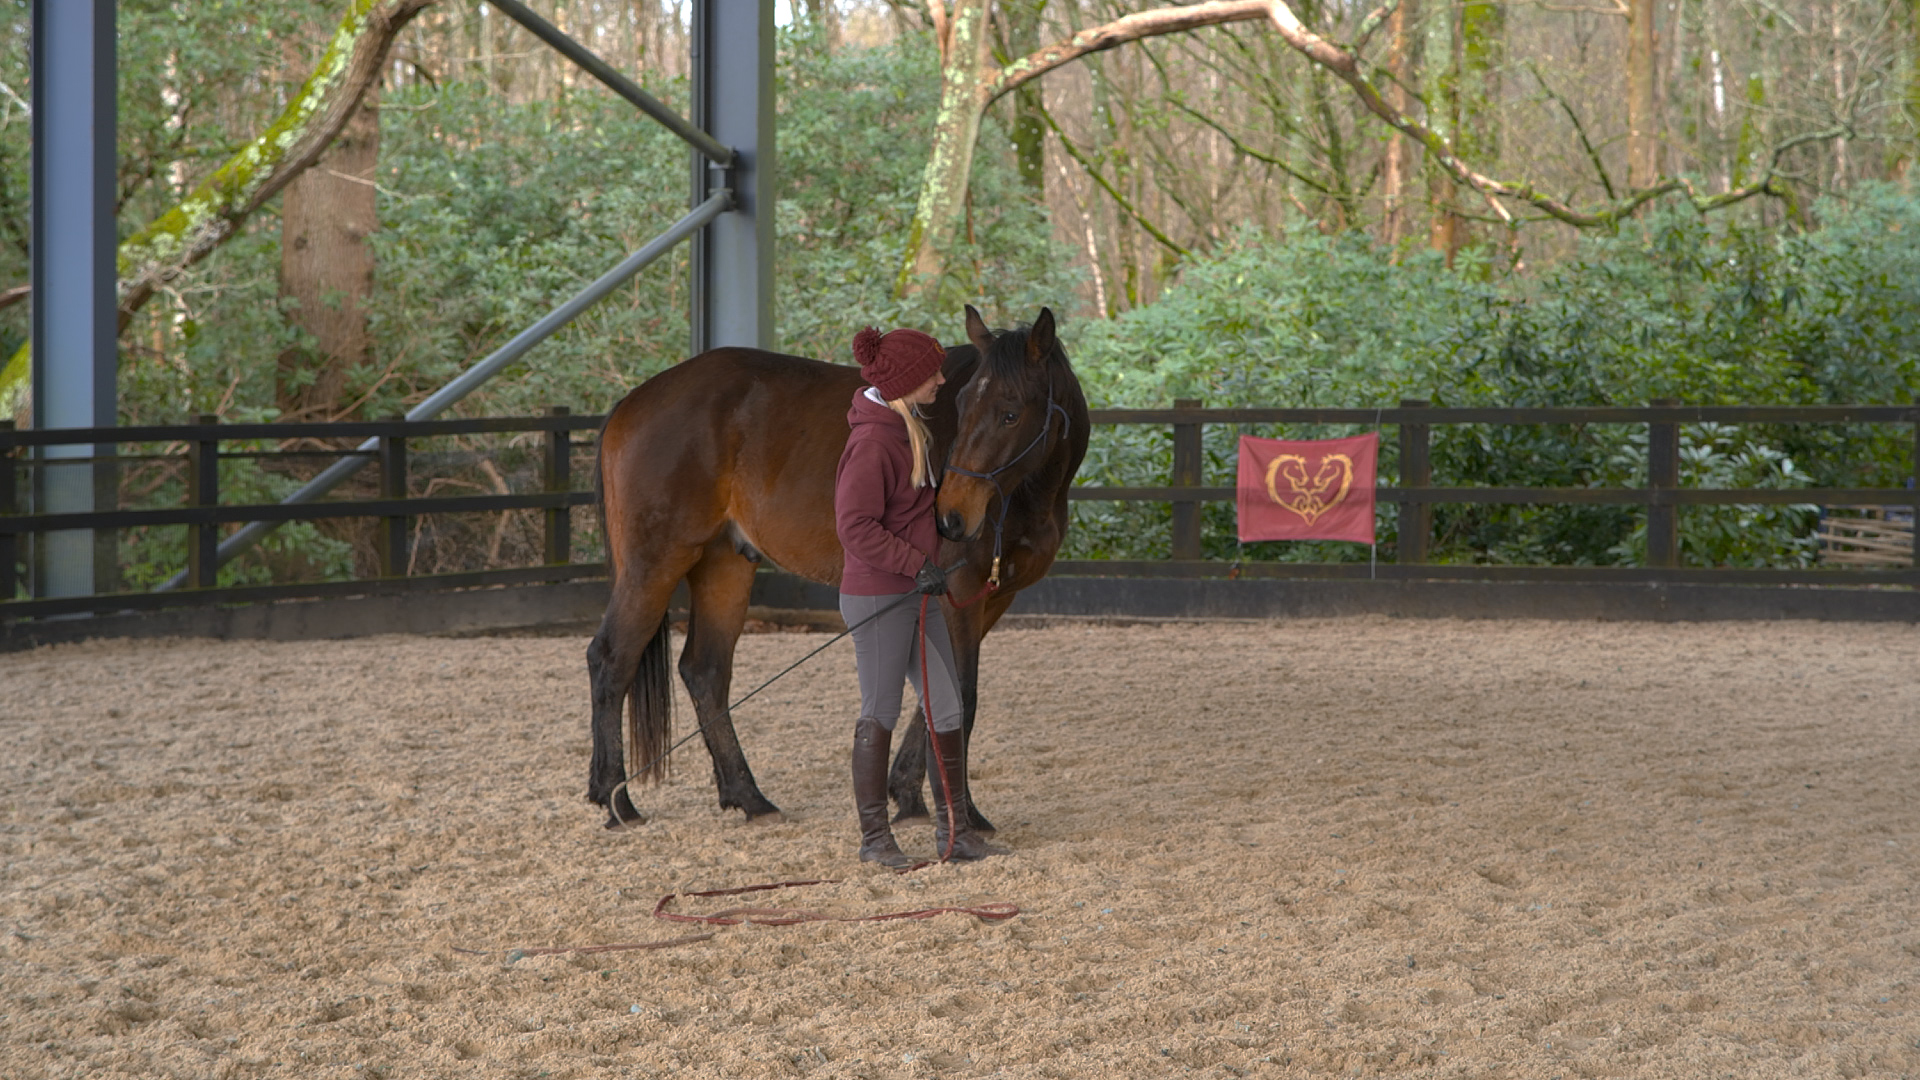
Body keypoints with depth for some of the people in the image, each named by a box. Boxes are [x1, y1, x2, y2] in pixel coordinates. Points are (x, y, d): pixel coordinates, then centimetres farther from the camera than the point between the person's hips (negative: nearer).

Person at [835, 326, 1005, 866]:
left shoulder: (910, 429, 11)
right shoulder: (872, 441, -19)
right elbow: (856, 527, -25)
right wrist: (917, 564, -23)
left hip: (918, 593, 9)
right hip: (877, 598, -9)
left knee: (947, 710, 10)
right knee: (881, 713, 0)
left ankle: (953, 829, 18)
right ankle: (873, 836, 11)